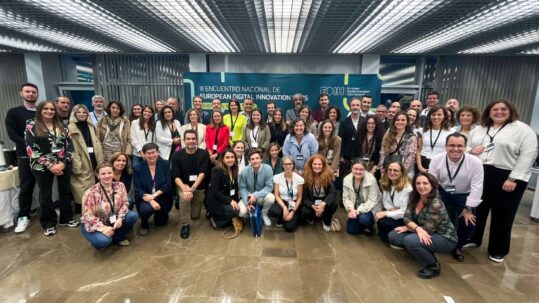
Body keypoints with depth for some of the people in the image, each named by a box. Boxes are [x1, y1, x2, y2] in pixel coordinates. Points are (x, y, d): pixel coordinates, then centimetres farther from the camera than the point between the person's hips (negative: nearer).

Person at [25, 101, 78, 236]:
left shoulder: (62, 127, 9)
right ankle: (48, 224, 20)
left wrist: (63, 163, -11)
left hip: (63, 165, 3)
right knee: (46, 195, 7)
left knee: (65, 191, 9)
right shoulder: (32, 125, -1)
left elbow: (69, 146, 3)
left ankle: (66, 219, 24)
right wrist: (49, 165, -15)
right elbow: (31, 149, -8)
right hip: (42, 167, -3)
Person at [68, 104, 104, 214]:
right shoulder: (70, 129, -3)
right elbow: (71, 149, -10)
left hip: (93, 161, 5)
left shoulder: (91, 127, 16)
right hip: (82, 165, -5)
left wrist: (100, 162, 7)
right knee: (81, 193, -2)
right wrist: (76, 165, -17)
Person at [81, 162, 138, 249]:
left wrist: (120, 218, -24)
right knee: (102, 241, -32)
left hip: (113, 220, 4)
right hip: (94, 225, -4)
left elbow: (124, 203, -7)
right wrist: (102, 228, -29)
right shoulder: (91, 192, -20)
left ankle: (118, 237, 2)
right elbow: (88, 215, -19)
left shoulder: (120, 186, -9)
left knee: (133, 216, -20)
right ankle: (106, 239, 7)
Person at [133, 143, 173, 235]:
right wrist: (151, 201, -25)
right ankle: (144, 224, 5)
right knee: (146, 209, -31)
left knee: (160, 222, 4)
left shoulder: (165, 164, -6)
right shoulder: (138, 168, -5)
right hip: (145, 199, -1)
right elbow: (138, 190, -11)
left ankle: (160, 215, 41)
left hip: (162, 198, 1)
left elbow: (168, 185, -10)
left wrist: (154, 195, -22)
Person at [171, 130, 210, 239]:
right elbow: (176, 176, -13)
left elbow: (202, 173, -18)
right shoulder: (177, 155, -9)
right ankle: (185, 225, -13)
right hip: (183, 185, -1)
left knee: (195, 216, 6)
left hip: (199, 187, 1)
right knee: (185, 197, -35)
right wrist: (184, 188, -30)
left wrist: (192, 188, -30)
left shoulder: (204, 154, -11)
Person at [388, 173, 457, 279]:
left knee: (409, 241, -31)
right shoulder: (413, 198, -6)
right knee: (392, 236, -5)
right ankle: (424, 253, 13)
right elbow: (407, 217, -9)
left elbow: (427, 230, -23)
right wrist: (417, 228, -28)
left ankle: (433, 266, -5)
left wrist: (409, 227, -10)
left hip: (445, 239, -7)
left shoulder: (436, 205, -28)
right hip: (424, 235, 7)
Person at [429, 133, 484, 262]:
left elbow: (477, 187, -16)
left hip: (464, 196, 0)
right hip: (443, 194, 1)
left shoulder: (475, 162, -21)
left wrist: (468, 209, -15)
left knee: (467, 222, -15)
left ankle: (457, 246, 18)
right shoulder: (436, 159, -18)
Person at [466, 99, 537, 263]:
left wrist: (513, 179, -18)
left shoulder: (523, 130, -4)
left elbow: (527, 156, -11)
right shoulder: (479, 129, 11)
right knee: (477, 209, 14)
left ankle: (498, 250, 23)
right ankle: (472, 239, 32)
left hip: (506, 177, -4)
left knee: (502, 215, 7)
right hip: (480, 174, 4)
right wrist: (471, 151, -7)